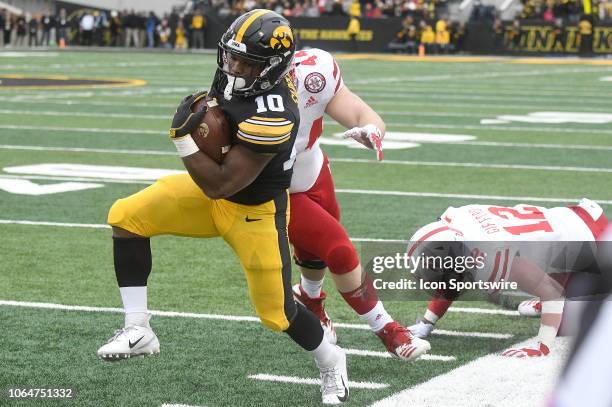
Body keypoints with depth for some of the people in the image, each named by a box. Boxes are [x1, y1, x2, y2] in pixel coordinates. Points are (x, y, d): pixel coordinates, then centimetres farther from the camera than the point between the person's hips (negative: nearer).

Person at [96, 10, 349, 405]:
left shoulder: (271, 118, -36)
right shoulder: (238, 77, -12)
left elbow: (220, 185, -32)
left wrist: (183, 136, -30)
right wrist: (208, 105, -4)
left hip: (254, 212, -8)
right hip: (212, 192, 8)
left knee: (277, 311, 5)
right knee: (127, 216, -11)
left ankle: (331, 362, 37)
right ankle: (138, 329, -6)